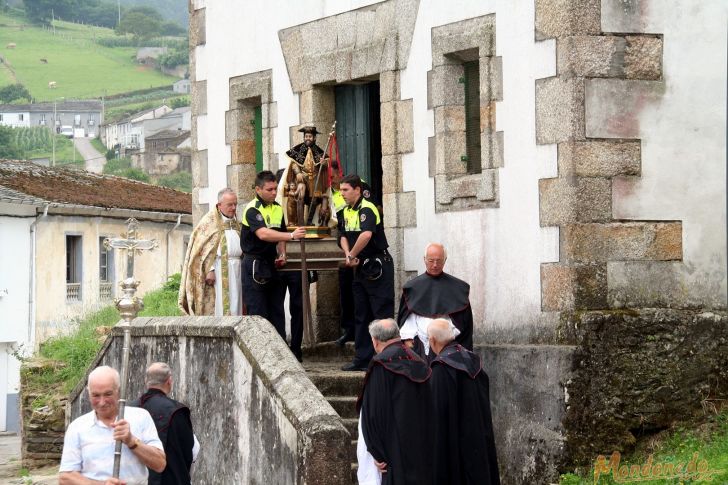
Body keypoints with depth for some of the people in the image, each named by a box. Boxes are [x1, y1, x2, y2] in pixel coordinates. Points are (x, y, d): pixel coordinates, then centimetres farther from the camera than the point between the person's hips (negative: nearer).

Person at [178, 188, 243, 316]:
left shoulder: (236, 223, 18)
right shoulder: (210, 221, -3)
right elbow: (205, 248, -9)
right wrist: (209, 270, -18)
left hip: (236, 270, 7)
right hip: (218, 270, -7)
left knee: (235, 305, 4)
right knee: (219, 308, -9)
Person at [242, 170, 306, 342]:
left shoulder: (277, 208, 10)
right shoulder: (252, 210, -16)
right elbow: (263, 234, -32)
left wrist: (281, 254, 3)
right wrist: (292, 235, -38)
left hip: (271, 264, 7)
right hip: (254, 265, -7)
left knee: (277, 311, 8)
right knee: (257, 313, -6)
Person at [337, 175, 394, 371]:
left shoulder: (367, 209, -18)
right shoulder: (346, 212, 11)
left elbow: (366, 235, -35)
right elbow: (343, 236, 13)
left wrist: (352, 256, -23)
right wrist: (348, 255, -7)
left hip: (378, 265, -9)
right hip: (361, 267, 9)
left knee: (382, 314, -6)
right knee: (361, 315, 12)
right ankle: (363, 359, 18)